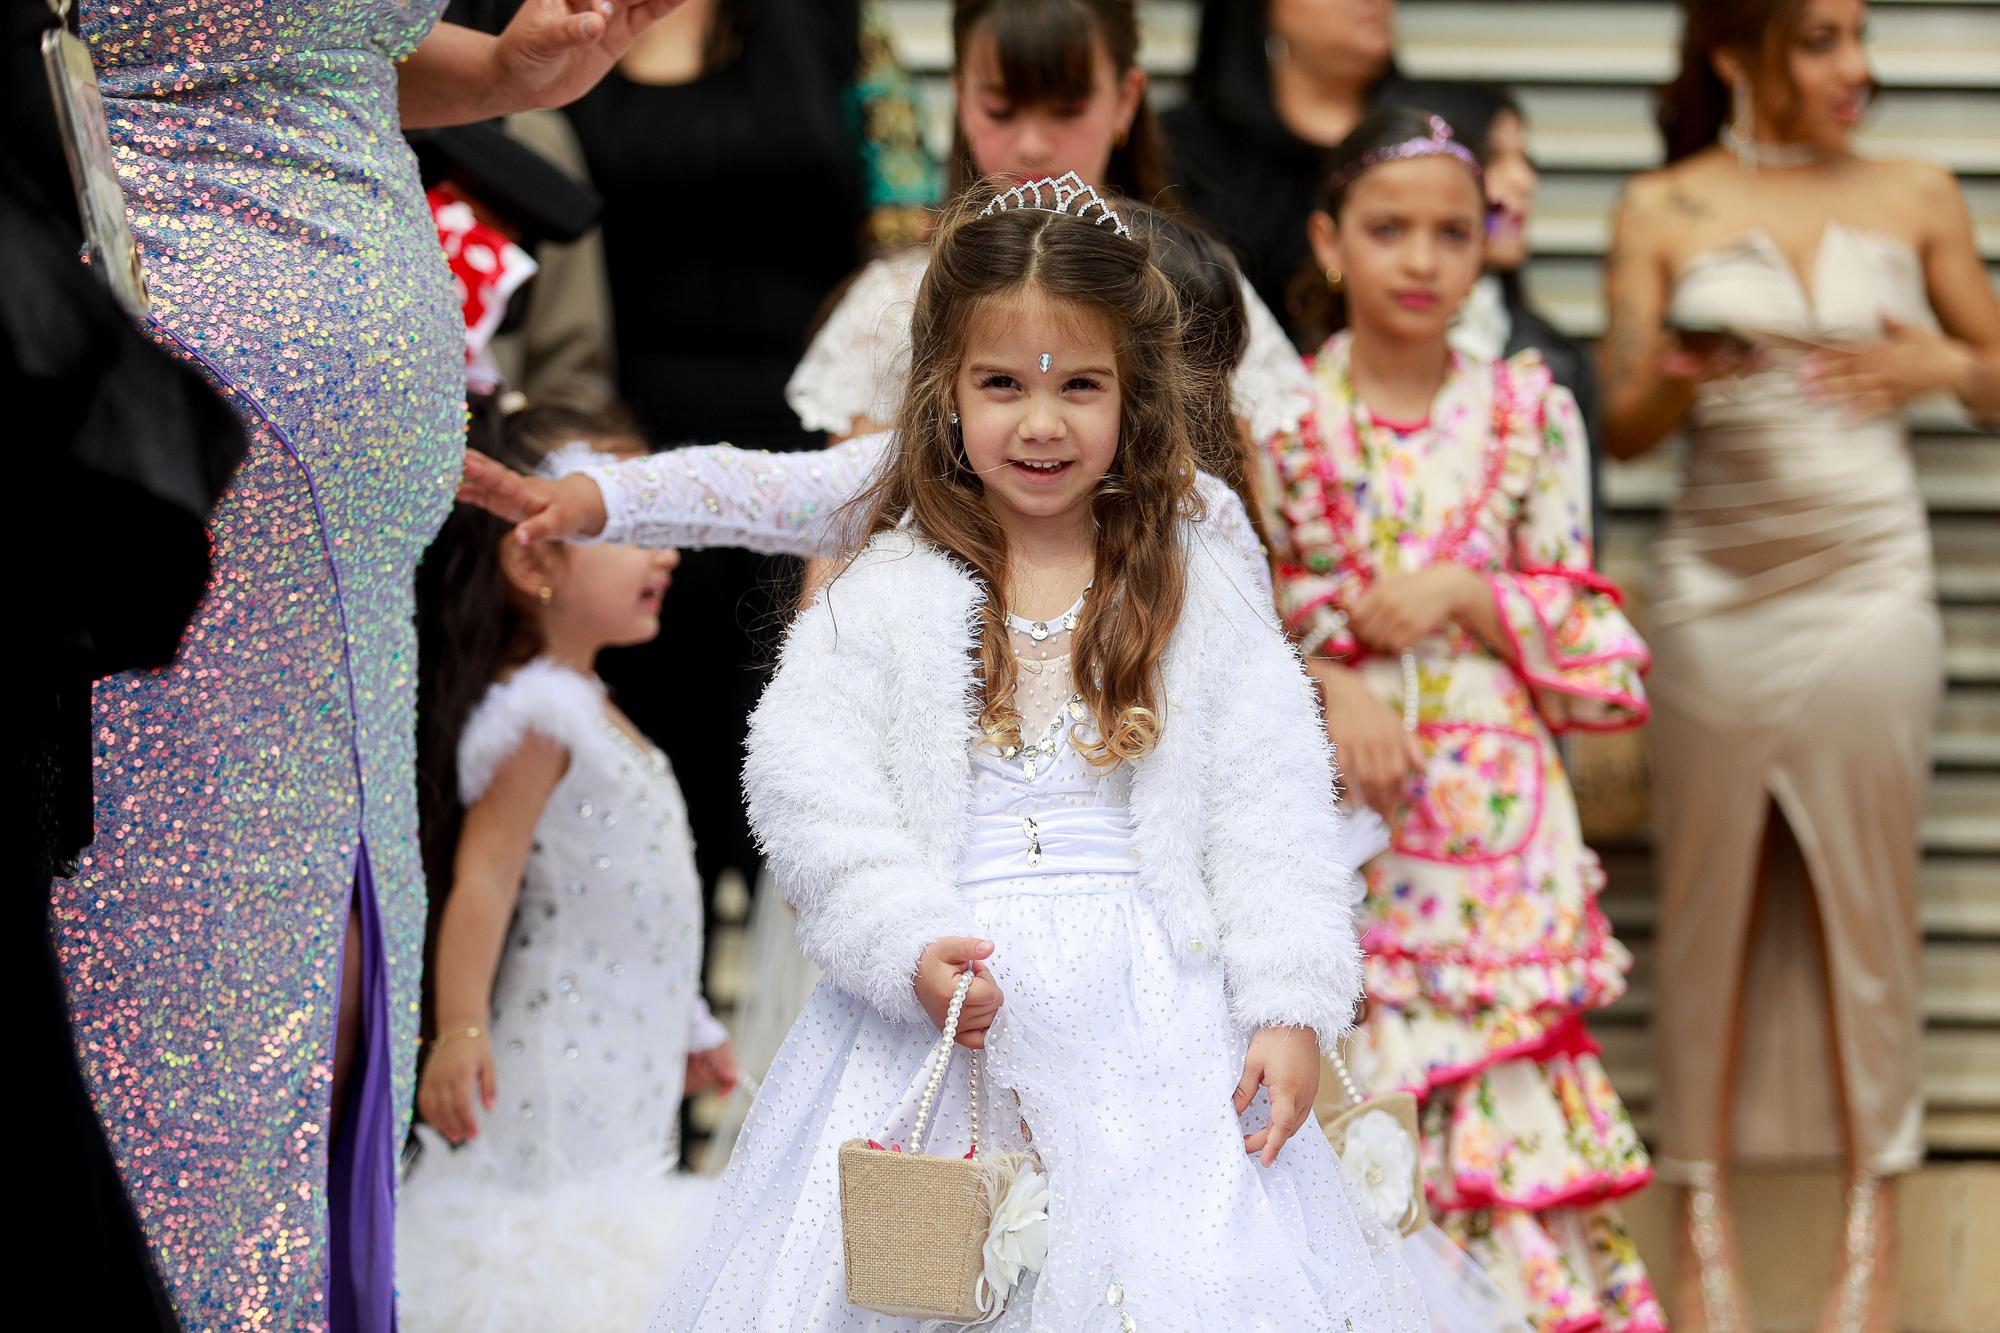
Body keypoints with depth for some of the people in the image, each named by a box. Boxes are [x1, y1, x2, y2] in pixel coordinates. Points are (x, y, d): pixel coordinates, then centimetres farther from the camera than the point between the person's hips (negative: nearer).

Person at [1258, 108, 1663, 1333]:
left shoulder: (1533, 415, 8)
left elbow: (1593, 652, 8)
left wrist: (1466, 598, -8)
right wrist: (1329, 680, -16)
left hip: (1497, 816, 1)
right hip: (1327, 806, -1)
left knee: (1514, 1105, -6)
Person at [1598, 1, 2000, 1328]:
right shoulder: (1666, 210, 3)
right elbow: (1622, 427, 4)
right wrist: (1677, 380, -17)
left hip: (1869, 584, 1)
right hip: (1717, 592, -1)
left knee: (1869, 897, 3)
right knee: (1711, 902, 4)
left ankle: (1875, 1211, 12)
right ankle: (1706, 1200, 13)